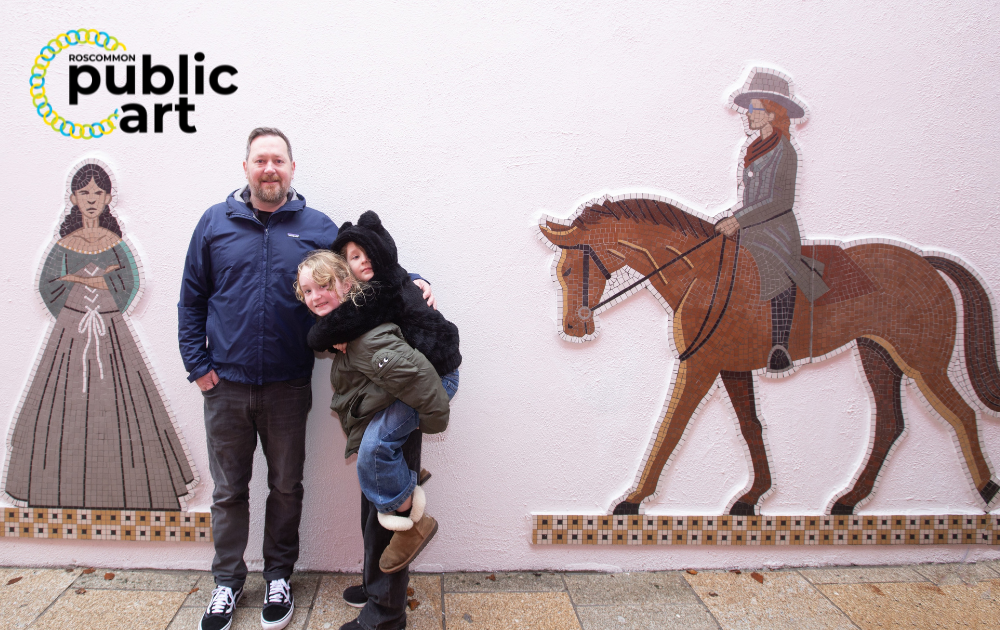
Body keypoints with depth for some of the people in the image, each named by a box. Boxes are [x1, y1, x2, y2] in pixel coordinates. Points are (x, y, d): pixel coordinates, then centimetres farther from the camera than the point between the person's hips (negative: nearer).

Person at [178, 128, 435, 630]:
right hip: (225, 386, 0)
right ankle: (227, 581, 29)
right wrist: (197, 364, 0)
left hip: (288, 388, 0)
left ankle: (278, 577, 31)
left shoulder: (317, 228, 2)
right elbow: (191, 299, 6)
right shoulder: (215, 223, 2)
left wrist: (411, 282, -10)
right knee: (229, 490, 12)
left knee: (286, 488, 12)